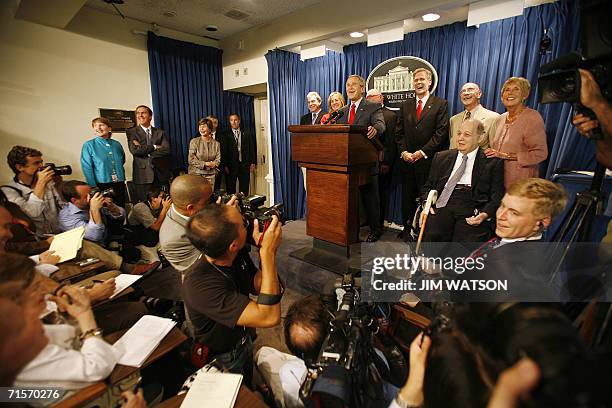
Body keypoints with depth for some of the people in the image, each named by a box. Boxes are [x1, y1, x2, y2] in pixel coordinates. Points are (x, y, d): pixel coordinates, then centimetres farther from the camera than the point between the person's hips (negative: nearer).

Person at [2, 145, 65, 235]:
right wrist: (40, 183, -16)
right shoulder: (9, 191, -4)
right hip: (37, 240, -5)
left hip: (61, 232, 5)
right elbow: (32, 213, -21)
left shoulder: (48, 182, 8)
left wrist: (57, 185, -3)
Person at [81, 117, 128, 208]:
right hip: (102, 186, -3)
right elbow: (87, 168, -6)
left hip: (120, 185, 3)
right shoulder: (88, 145, -1)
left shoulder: (117, 144, 7)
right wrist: (93, 187, -12)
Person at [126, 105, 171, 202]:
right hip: (143, 175, -1)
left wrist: (143, 149, -6)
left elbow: (166, 150, -3)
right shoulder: (131, 132, 9)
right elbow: (134, 150, -8)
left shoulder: (160, 132, 13)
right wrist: (154, 147, -2)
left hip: (161, 174, 2)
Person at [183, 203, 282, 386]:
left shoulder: (238, 254, -22)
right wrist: (268, 252, -45)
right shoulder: (199, 284, -43)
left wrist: (266, 251, -27)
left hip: (244, 339, 6)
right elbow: (269, 317, -46)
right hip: (223, 358, -6)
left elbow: (259, 287, -11)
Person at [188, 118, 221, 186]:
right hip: (196, 173, -2)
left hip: (210, 175, 2)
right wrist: (204, 164, -14)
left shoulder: (216, 143, 8)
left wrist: (213, 164, -16)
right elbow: (191, 159, -4)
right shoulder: (194, 141, 2)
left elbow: (218, 159, 4)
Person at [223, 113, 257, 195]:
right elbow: (224, 151, -1)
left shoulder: (246, 134, 10)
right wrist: (225, 166, -8)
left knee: (244, 189, 5)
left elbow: (252, 148, 8)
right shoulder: (226, 135, 3)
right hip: (231, 166, -1)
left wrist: (253, 163, 1)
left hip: (244, 165, 2)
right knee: (230, 189, 2)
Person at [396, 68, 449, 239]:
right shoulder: (405, 105, 15)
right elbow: (399, 132, 11)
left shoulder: (440, 104, 4)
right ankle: (407, 228, 19)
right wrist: (403, 151, -4)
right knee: (407, 197, 8)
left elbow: (441, 132, -5)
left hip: (428, 160, -3)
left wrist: (423, 152, -12)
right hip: (407, 160, 4)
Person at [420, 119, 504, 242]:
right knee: (430, 235, -27)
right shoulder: (441, 157, 20)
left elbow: (497, 197, 6)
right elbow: (428, 186, 21)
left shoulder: (492, 162, 11)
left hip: (472, 213, -1)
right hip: (442, 209, 2)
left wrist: (485, 214, -13)